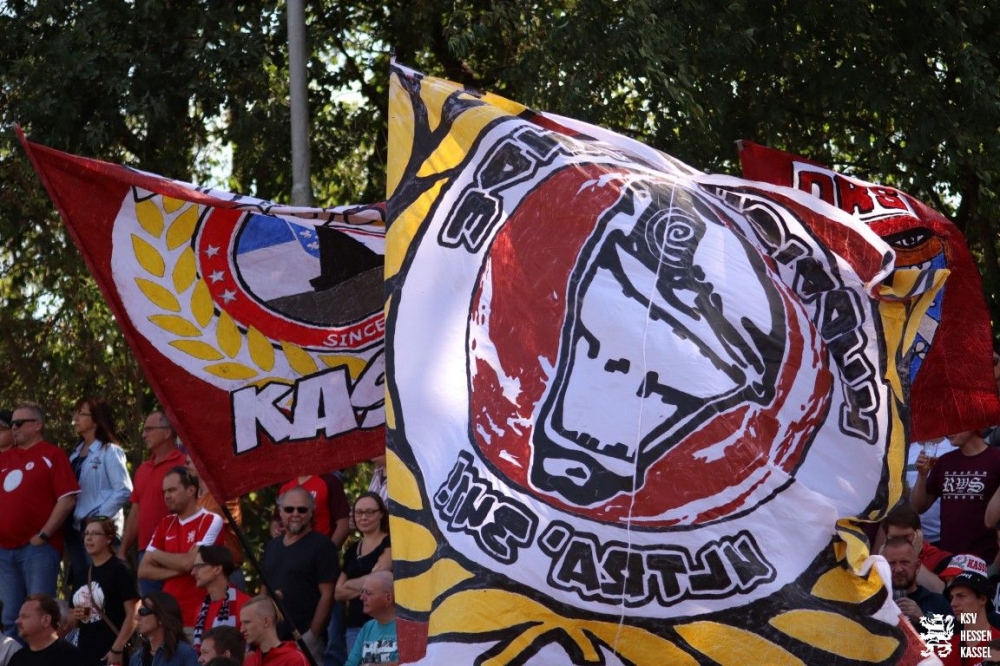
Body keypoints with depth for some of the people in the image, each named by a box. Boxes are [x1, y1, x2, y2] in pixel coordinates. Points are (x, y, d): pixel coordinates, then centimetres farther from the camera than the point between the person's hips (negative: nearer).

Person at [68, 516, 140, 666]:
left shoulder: (120, 571, -5)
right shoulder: (81, 576, 17)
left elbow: (133, 614, -11)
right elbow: (71, 622, 26)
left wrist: (117, 649, -17)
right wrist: (74, 617, 1)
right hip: (85, 654, 8)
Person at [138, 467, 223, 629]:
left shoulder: (211, 521, -4)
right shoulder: (165, 524, 14)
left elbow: (190, 562, -15)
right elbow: (143, 570, 9)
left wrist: (157, 555, 2)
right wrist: (178, 570, -7)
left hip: (198, 617, -5)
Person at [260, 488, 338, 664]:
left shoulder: (321, 545, -2)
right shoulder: (271, 547, 18)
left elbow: (327, 595, -8)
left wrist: (312, 635, -14)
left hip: (305, 639, -6)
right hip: (272, 639, 6)